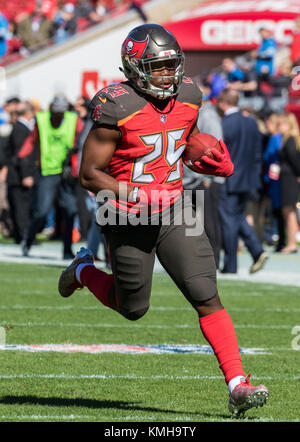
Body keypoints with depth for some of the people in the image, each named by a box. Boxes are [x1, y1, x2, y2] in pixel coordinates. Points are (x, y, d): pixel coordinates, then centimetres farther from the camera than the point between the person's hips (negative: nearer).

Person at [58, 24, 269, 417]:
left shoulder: (187, 97, -1)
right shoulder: (117, 109, -20)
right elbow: (89, 173, -16)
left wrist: (214, 162, -2)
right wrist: (139, 197, -26)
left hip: (173, 212, 4)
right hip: (128, 219, -4)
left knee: (207, 297, -9)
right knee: (133, 308, 12)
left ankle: (237, 386, -11)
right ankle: (83, 271, 42)